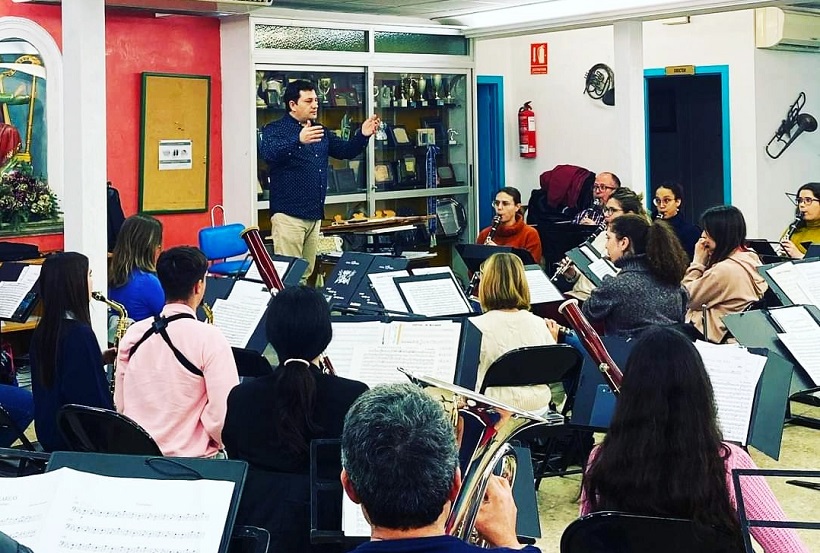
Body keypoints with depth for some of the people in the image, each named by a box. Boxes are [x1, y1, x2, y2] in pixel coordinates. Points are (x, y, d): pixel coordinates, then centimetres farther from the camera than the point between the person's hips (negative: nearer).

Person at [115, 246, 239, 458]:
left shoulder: (133, 334, 3)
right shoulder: (209, 339, -14)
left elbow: (120, 406, 10)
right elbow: (222, 418, -17)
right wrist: (225, 445, 2)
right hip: (193, 462, -6)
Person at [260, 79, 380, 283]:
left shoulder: (321, 132, 18)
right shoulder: (275, 129, -4)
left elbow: (345, 151, 22)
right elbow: (268, 152, -23)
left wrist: (362, 136, 1)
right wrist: (298, 140, -41)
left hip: (315, 214, 7)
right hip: (288, 214, -7)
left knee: (306, 274, 10)